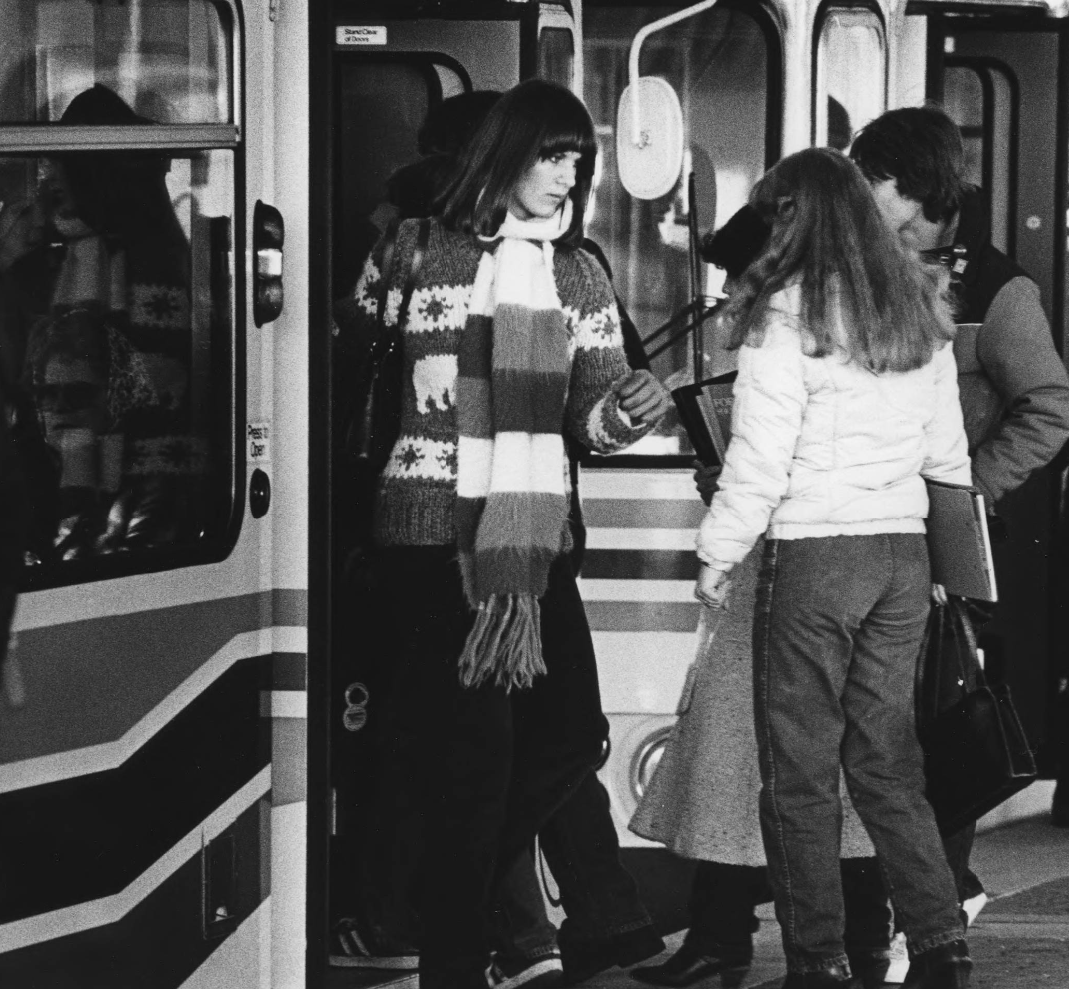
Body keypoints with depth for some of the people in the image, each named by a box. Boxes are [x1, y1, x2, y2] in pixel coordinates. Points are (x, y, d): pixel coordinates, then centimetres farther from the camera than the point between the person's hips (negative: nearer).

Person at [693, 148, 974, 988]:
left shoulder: (787, 313, -11)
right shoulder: (922, 308, 9)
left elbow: (760, 456, -12)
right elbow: (947, 448, 14)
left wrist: (719, 554, -2)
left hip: (815, 549, -6)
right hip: (905, 552, 6)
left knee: (801, 764, 2)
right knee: (886, 756, 13)